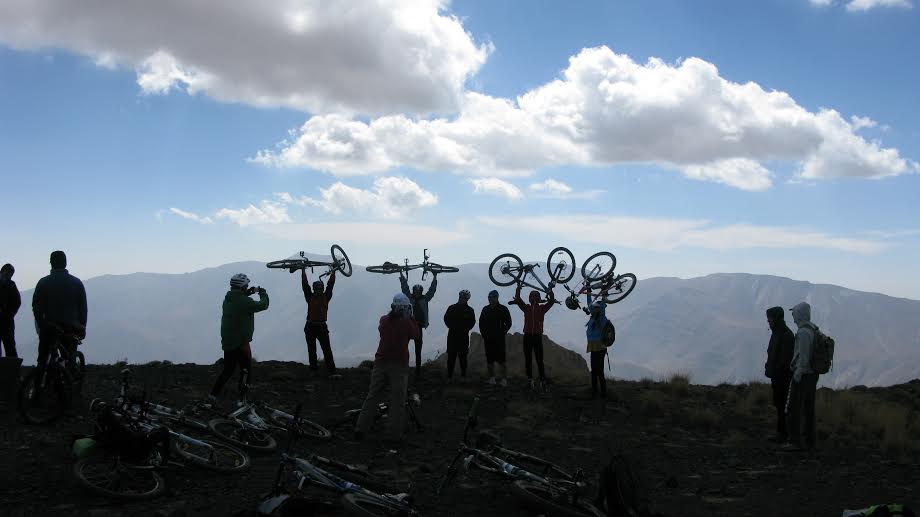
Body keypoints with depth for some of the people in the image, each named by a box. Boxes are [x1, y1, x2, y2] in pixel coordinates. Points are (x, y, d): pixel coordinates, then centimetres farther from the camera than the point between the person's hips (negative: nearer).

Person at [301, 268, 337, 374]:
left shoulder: (326, 297, 8)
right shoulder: (310, 296, 4)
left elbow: (330, 284, 5)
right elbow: (305, 284, -1)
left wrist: (333, 271, 5)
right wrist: (303, 271, -3)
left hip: (322, 327, 0)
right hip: (310, 327, 0)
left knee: (327, 350, -5)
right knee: (312, 351, 4)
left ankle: (332, 372, -9)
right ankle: (313, 370, 10)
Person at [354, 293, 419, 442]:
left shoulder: (384, 320, 2)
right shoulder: (406, 322, -9)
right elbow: (415, 335, 8)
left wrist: (392, 313, 20)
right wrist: (411, 318, 11)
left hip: (381, 363, 4)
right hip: (399, 364, -3)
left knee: (372, 396, 8)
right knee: (398, 401, 3)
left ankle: (360, 429, 5)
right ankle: (396, 434, 4)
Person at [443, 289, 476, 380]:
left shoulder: (469, 310, 5)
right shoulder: (452, 308, 5)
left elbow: (472, 322, 6)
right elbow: (446, 319, 5)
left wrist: (466, 329, -8)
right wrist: (452, 327, -8)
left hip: (464, 336, 0)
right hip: (452, 335, 0)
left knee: (463, 356, 4)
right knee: (451, 355, -2)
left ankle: (463, 374, 11)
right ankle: (449, 375, 1)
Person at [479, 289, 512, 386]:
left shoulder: (503, 309, 1)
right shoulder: (485, 309, 10)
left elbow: (508, 323, 3)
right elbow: (481, 323, 15)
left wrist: (502, 333, -4)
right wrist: (484, 334, 6)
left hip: (499, 339, -3)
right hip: (488, 339, 3)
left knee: (501, 360, -8)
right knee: (489, 360, 5)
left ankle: (504, 379, -6)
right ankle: (491, 378, 13)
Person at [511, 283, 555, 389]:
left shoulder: (542, 308, 7)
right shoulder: (526, 308, 9)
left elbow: (552, 301, -4)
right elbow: (517, 299, -1)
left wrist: (550, 289, -11)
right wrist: (518, 287, -6)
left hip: (537, 336, -2)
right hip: (527, 336, 2)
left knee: (539, 360, -4)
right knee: (528, 359, 5)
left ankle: (543, 380, -2)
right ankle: (530, 379, 12)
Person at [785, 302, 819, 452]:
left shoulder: (803, 332, -18)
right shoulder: (814, 330, 11)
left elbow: (803, 356, -22)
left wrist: (797, 375, -19)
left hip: (802, 376, -9)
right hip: (813, 374, 9)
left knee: (792, 409, -3)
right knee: (808, 408, 13)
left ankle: (795, 442, -3)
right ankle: (808, 441, 18)